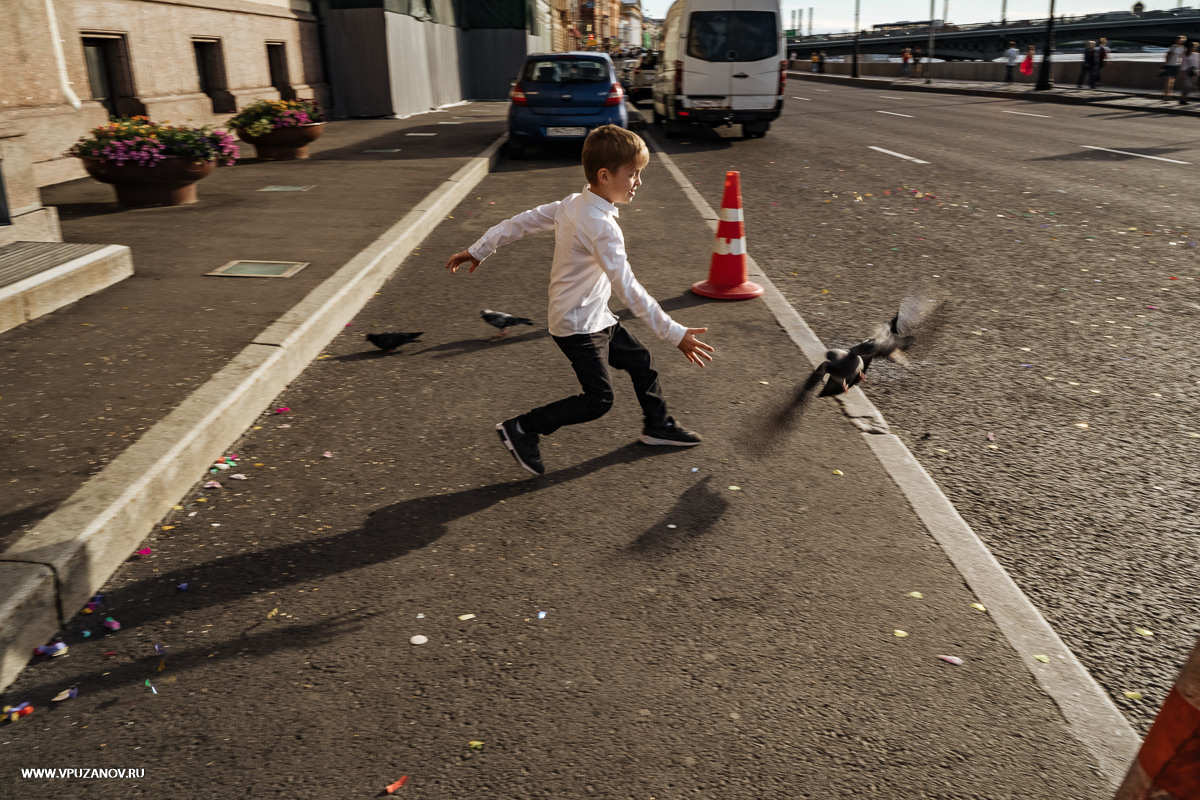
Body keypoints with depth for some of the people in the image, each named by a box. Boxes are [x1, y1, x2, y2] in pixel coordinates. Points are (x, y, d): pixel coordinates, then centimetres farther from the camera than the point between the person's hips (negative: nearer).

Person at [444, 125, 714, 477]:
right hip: (578, 326, -10)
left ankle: (657, 425, 34)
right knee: (598, 400, -5)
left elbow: (521, 221, 8)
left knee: (640, 361, 16)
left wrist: (479, 249, 18)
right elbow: (628, 289, -29)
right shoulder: (602, 226, -26)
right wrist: (674, 333, -27)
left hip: (596, 318, 10)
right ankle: (522, 430, 5)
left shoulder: (572, 204, 1)